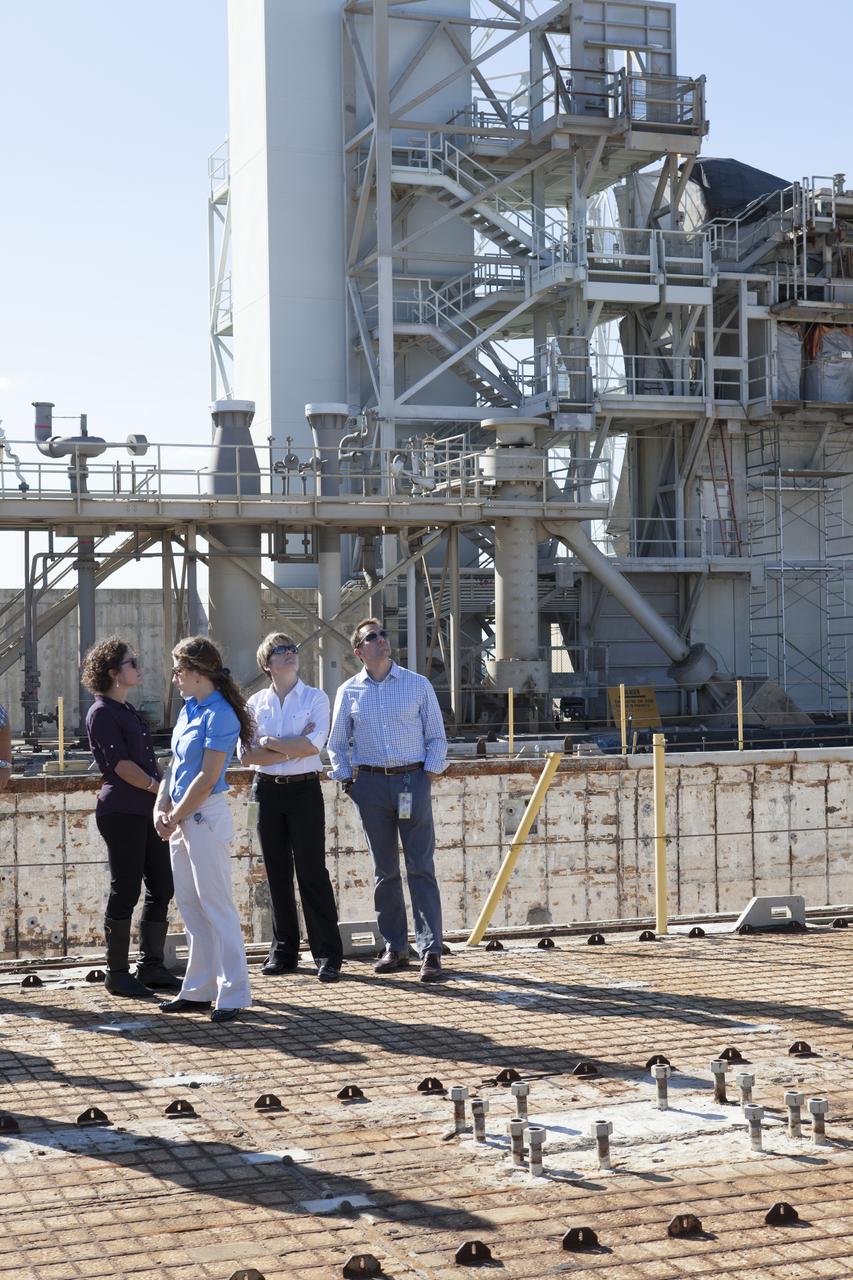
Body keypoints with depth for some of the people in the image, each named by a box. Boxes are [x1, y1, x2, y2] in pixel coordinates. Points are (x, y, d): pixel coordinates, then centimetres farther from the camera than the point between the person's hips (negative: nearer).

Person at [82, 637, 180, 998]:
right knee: (125, 892, -3)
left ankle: (151, 967, 17)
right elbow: (121, 764, -15)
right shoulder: (102, 713, -8)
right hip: (122, 812, -8)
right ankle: (117, 973, 6)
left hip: (147, 811, 8)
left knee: (161, 888, 8)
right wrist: (158, 787, -11)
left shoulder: (127, 710, 18)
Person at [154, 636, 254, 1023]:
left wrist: (176, 817, -10)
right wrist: (162, 806, 4)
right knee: (190, 908, 13)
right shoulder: (188, 709, 11)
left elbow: (207, 778, -17)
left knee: (217, 906, -5)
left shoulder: (219, 715, -15)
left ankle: (233, 994, 1)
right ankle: (198, 990, 21)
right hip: (181, 818, 9)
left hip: (205, 818, -9)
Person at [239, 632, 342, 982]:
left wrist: (269, 742, -9)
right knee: (277, 872, 8)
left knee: (312, 871, -5)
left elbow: (313, 745, -14)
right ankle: (284, 951, 18)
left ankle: (328, 956, -1)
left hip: (305, 790, -3)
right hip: (268, 791, 3)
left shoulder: (315, 698, -1)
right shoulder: (256, 703, 6)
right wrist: (292, 748, -12)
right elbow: (246, 754, -3)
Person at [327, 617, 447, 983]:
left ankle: (430, 951, -6)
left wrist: (429, 774, -4)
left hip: (413, 780, -2)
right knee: (385, 870, 7)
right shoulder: (349, 692, 8)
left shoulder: (418, 685, 5)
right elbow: (337, 745, 16)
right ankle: (395, 948, 15)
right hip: (371, 784, 2)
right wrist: (347, 781, 6)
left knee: (421, 868, -5)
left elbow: (436, 737, 7)